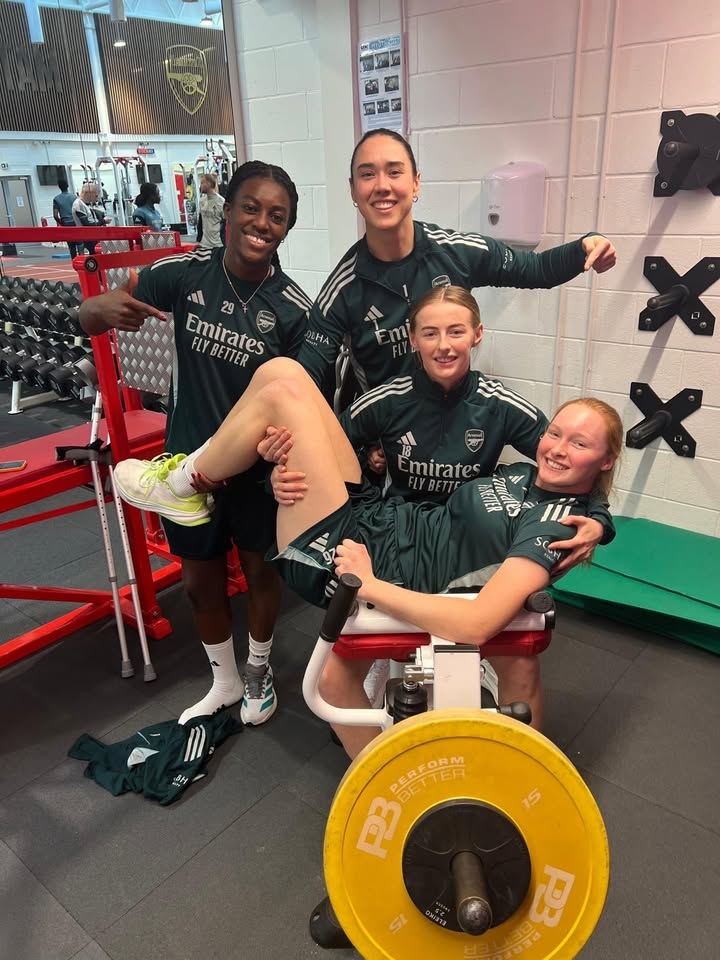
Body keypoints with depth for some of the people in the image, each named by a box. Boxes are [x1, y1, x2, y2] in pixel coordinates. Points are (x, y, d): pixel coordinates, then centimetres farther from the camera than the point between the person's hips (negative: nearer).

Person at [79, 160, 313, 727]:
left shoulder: (292, 307, -14)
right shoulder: (184, 273, -10)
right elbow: (88, 321, -3)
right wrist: (105, 308, -27)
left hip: (258, 466, -2)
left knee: (260, 571, 17)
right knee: (201, 579, 17)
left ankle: (259, 670, 45)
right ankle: (224, 681, 42)